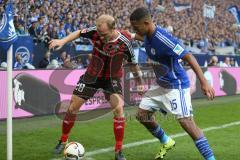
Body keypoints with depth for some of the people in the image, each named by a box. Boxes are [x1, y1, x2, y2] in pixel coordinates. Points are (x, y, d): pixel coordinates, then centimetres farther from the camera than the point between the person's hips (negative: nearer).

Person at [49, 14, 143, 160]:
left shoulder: (124, 42, -25)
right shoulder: (95, 32, -21)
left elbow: (133, 64, -9)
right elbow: (79, 33, 1)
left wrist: (140, 82, 2)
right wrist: (63, 41, -12)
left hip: (112, 77, -2)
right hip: (92, 75, 3)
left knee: (118, 109, -20)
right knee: (73, 106, 4)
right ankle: (63, 141, 27)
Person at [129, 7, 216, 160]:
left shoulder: (163, 38, -28)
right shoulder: (147, 35, -2)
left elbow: (188, 57, -28)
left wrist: (204, 82, -32)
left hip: (176, 85, -9)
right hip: (161, 84, 9)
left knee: (186, 122, -16)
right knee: (142, 114, 10)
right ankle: (166, 142, 32)